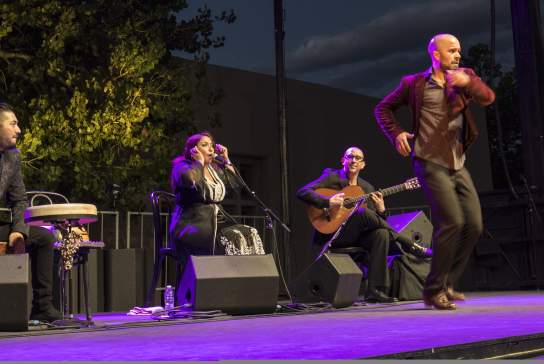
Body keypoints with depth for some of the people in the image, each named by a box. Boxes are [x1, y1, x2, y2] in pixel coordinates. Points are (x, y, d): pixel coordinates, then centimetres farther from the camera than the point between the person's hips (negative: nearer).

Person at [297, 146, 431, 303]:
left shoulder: (367, 188, 16)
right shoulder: (331, 176, 2)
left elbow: (375, 222, 14)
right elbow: (302, 192, -10)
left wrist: (380, 210, -9)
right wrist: (328, 202, -22)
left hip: (355, 235, 5)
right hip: (331, 233, -5)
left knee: (381, 233, -26)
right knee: (363, 212, -30)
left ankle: (375, 290, -28)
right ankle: (409, 245, -17)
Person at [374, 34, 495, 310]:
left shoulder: (464, 77, 12)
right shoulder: (414, 84, 3)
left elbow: (488, 98, -5)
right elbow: (383, 108, 11)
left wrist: (469, 83, -24)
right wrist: (396, 133, -4)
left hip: (458, 165, 6)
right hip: (431, 163, -5)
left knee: (474, 225, 1)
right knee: (452, 222, -16)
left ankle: (447, 284, 17)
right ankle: (433, 290, -3)